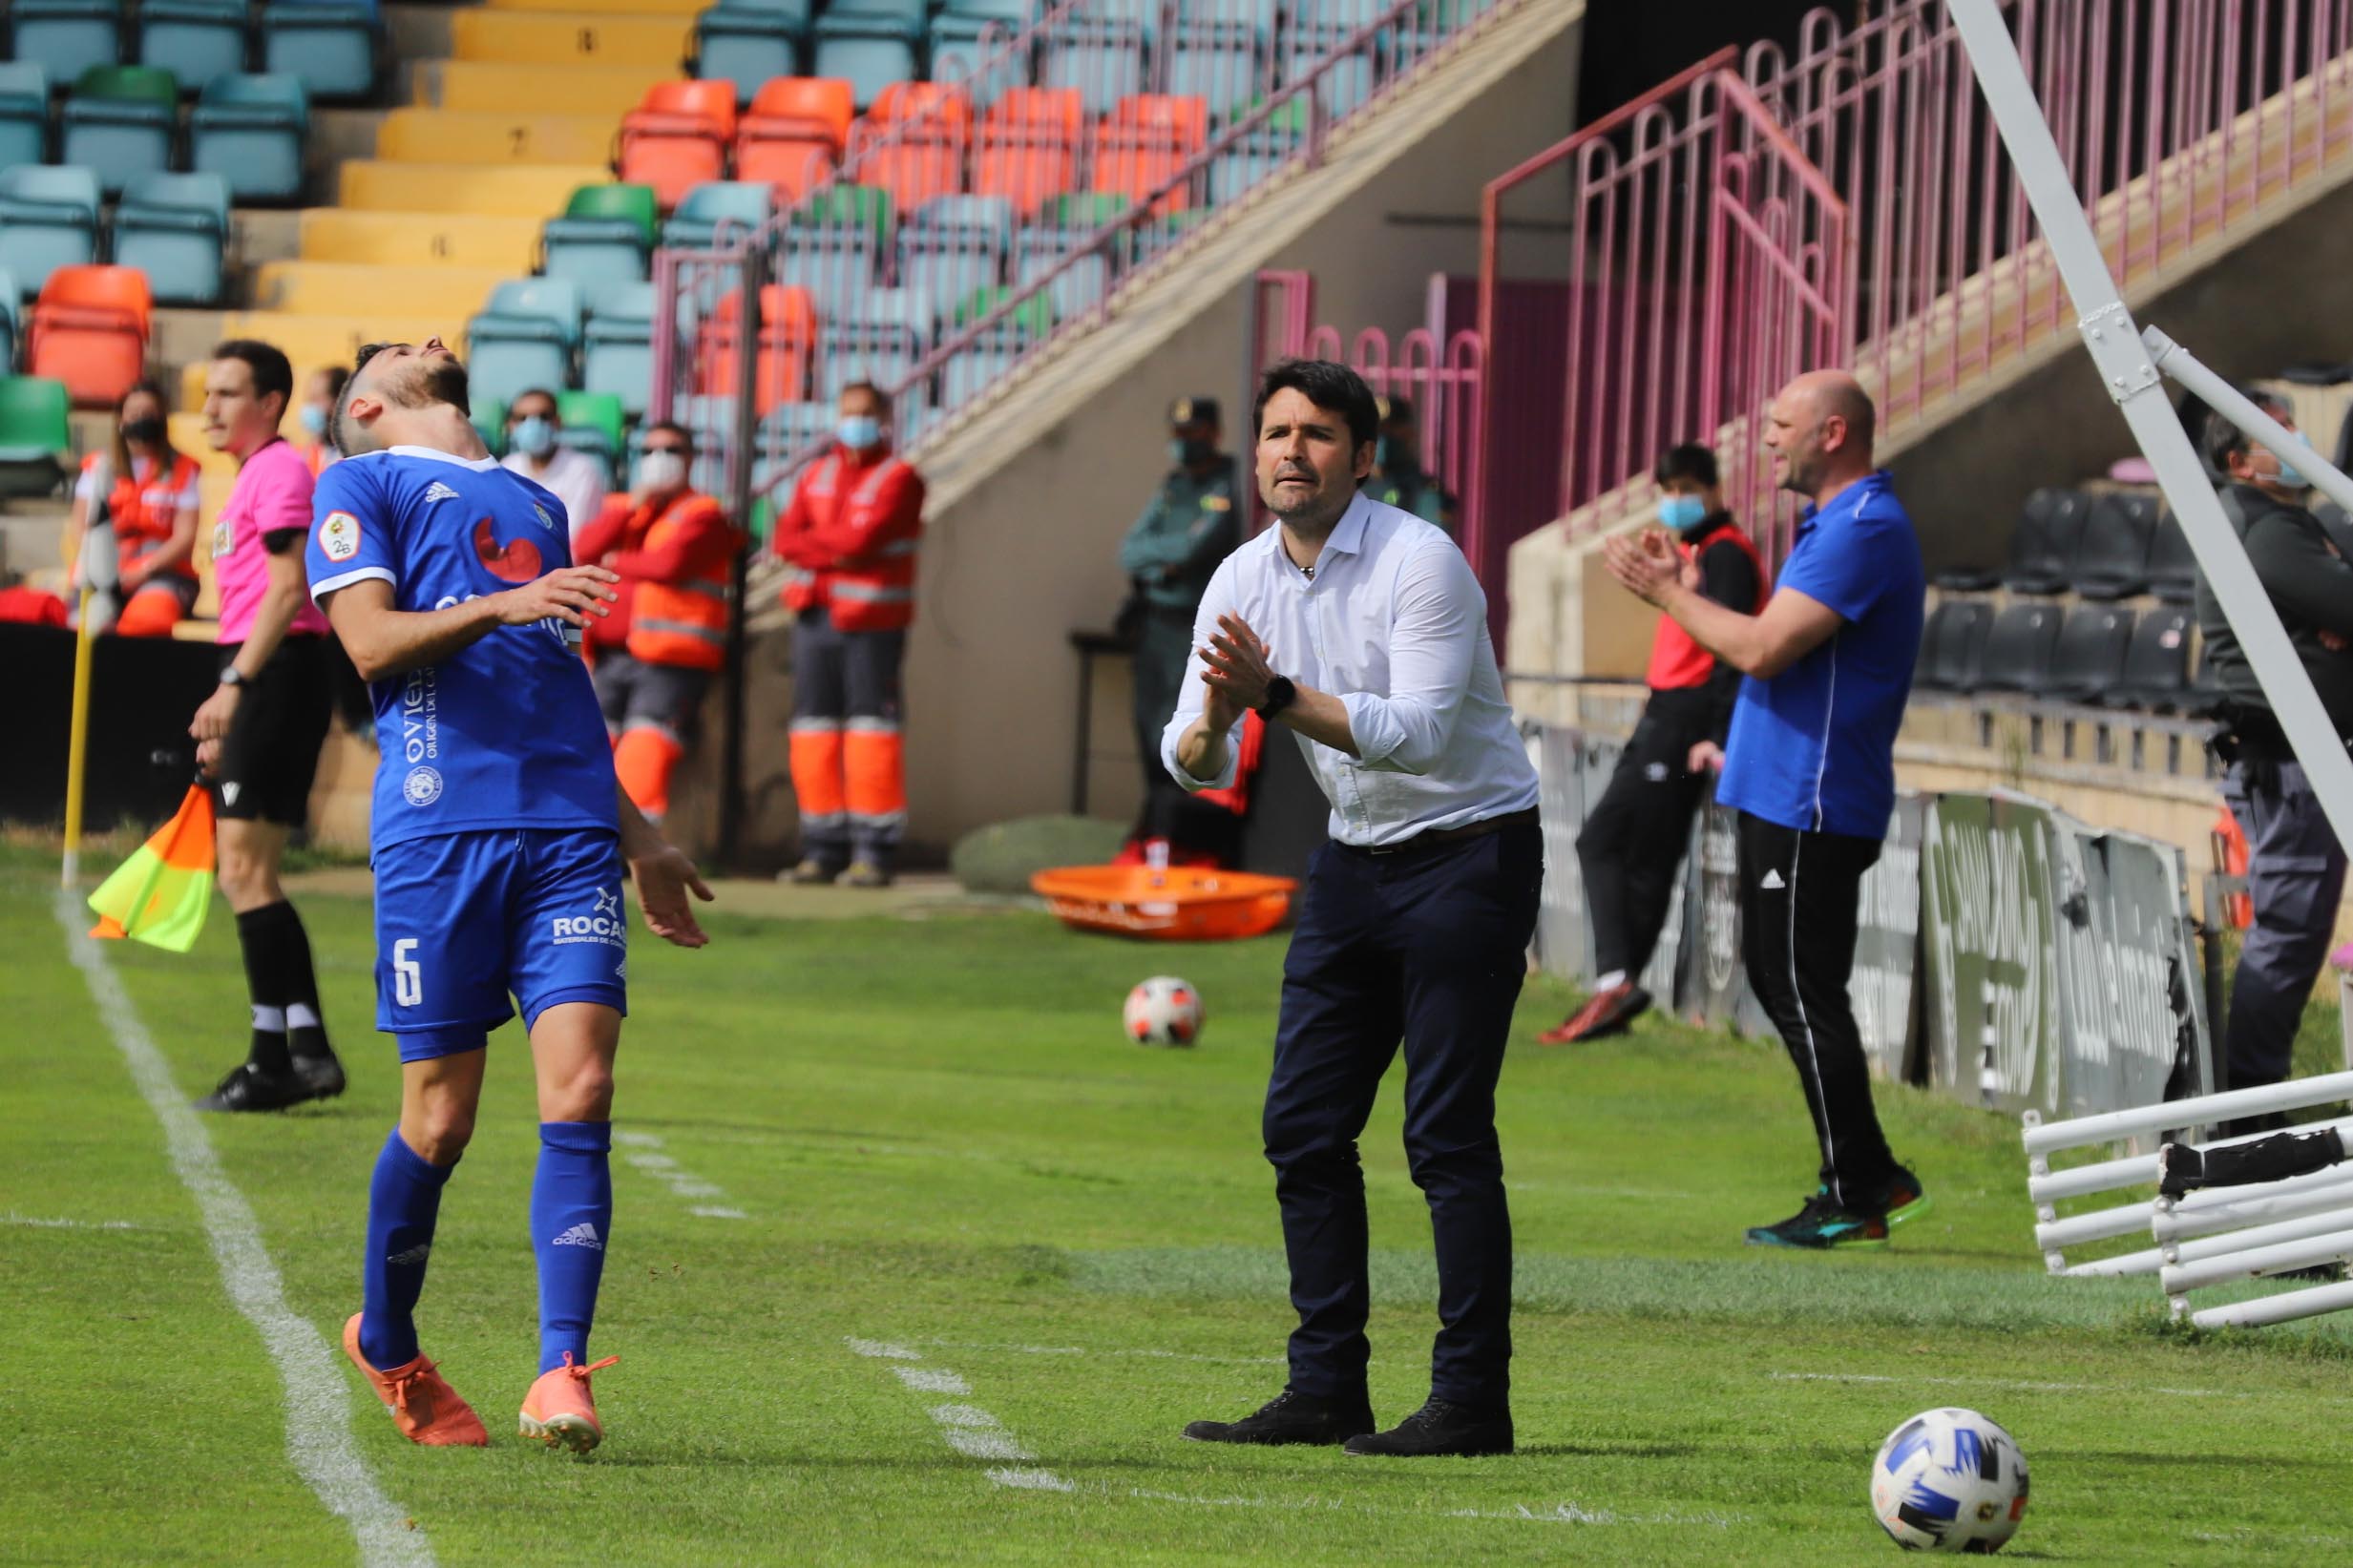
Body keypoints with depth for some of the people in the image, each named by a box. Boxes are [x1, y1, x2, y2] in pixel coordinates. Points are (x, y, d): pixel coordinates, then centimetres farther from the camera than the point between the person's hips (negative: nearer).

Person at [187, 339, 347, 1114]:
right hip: (265, 680, 10)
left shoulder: (279, 471, -9)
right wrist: (227, 713, 25)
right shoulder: (254, 476, 21)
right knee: (248, 875, 10)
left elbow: (287, 589, -18)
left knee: (244, 870, -11)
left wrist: (236, 684, -22)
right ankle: (307, 1050, 11)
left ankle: (276, 1059, -10)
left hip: (279, 673, -10)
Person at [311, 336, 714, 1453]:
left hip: (570, 826, 5)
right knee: (440, 1117, 0)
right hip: (439, 824, -4)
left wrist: (638, 836, 26)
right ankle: (387, 1348, 22)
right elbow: (371, 641, -4)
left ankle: (561, 1376, -16)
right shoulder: (361, 484, 10)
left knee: (580, 1087, -12)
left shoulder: (535, 504, 29)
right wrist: (502, 605, -19)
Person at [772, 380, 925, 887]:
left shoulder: (898, 478, -3)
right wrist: (835, 549, -12)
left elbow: (863, 538, -16)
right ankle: (823, 850, 10)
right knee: (815, 729, 5)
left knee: (870, 728, -8)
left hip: (871, 622, -6)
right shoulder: (819, 476, 16)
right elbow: (786, 537, 4)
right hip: (815, 615, 6)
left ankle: (875, 851, -6)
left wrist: (812, 540, -4)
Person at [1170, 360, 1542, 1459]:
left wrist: (1278, 695, -34)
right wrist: (1213, 722, -24)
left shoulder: (1421, 563, -17)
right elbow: (1191, 764, 0)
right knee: (1304, 1126, 3)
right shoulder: (1245, 579, 2)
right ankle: (1327, 1389, 10)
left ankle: (1472, 1399, -8)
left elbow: (1417, 732, -27)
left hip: (1469, 854, -7)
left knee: (1447, 1134, -11)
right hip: (1353, 861, 7)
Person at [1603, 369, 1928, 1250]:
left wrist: (1665, 592, -13)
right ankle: (1868, 1179, 19)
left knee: (1803, 996, -7)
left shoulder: (1865, 531, -18)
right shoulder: (1837, 523, 17)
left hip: (1811, 806, -11)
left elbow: (1763, 649, -24)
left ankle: (1857, 1197, -3)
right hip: (1783, 799, 11)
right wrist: (1689, 592, 14)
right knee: (1783, 982, 15)